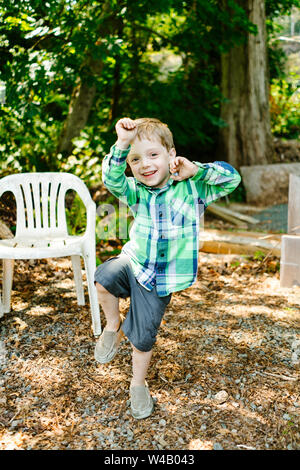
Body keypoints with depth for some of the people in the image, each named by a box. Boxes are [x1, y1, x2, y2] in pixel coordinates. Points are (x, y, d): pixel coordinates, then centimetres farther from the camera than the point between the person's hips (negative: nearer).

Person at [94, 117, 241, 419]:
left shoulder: (191, 189, -9)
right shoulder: (135, 191, -5)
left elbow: (231, 179, -13)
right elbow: (111, 179, -24)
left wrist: (195, 170, -23)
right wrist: (122, 144, -37)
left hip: (159, 280, -1)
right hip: (134, 261, 2)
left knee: (143, 337, 8)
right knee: (104, 277, -31)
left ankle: (138, 384, 38)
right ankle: (113, 326, 0)